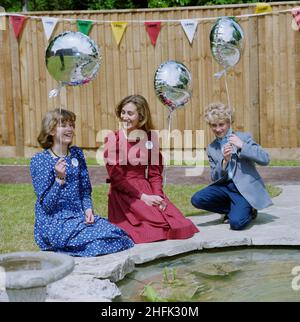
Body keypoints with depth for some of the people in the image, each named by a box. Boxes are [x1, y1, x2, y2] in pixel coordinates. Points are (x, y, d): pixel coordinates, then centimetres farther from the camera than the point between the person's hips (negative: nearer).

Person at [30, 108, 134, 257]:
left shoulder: (77, 154, 11)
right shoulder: (39, 160, -7)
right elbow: (46, 205, -12)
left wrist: (88, 209, -5)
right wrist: (59, 178, -25)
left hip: (79, 217, 6)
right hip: (54, 223, -6)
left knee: (119, 234, -16)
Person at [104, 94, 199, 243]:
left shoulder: (150, 137, 10)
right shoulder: (113, 139, -2)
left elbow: (155, 171, 10)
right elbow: (116, 176, -7)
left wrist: (158, 195, -9)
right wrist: (142, 197, -15)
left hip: (148, 189, 4)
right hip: (124, 194, -4)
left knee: (181, 225, -17)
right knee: (162, 224, -25)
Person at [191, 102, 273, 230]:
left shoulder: (244, 137, -3)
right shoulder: (211, 149, 9)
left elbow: (265, 159, -12)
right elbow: (215, 178, 5)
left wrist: (242, 146, -20)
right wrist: (224, 161, -13)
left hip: (245, 188, -5)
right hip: (226, 186, 5)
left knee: (236, 222, -27)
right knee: (196, 199, -18)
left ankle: (248, 211, 11)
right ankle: (233, 209, 4)